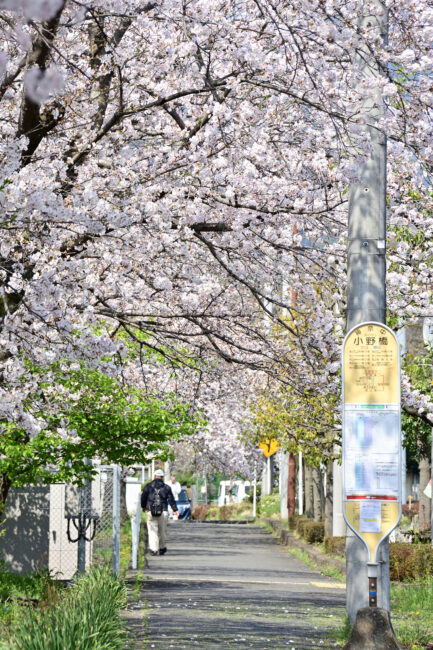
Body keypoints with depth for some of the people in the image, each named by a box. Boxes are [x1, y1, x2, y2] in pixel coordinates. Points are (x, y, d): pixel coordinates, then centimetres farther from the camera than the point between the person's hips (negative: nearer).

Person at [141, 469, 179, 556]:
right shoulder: (166, 487, 6)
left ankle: (154, 549, -11)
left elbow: (143, 497, 10)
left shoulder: (148, 486, 5)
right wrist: (175, 510, 8)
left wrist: (143, 506, 27)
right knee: (162, 531, 14)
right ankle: (162, 548, 23)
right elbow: (171, 499, 3)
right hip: (163, 512, 1)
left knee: (152, 531, -1)